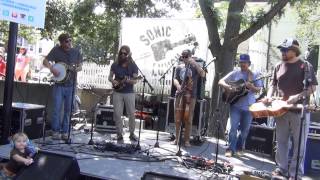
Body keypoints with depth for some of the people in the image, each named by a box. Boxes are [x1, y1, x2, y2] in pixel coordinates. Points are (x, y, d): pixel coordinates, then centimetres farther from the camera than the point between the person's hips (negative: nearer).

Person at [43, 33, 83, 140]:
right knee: (57, 108, -4)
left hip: (71, 85, 2)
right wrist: (52, 69, -16)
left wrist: (76, 69, -13)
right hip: (59, 84, -2)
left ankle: (65, 131, 17)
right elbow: (45, 61, 2)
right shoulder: (56, 50, -1)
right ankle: (55, 131, 9)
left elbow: (80, 66, 10)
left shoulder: (76, 52, 5)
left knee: (68, 109, 6)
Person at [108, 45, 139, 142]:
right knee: (117, 114, -1)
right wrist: (113, 81, -11)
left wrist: (129, 81, -26)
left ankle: (132, 133, 17)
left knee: (132, 114, 1)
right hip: (117, 92, 1)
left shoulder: (133, 65, -1)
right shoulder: (115, 64, 4)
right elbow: (110, 77, 11)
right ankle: (119, 133, 11)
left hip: (129, 92, -1)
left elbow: (135, 80, -5)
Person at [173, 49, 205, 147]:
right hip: (180, 94, 2)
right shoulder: (179, 67, 12)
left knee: (188, 119, -3)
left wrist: (195, 63, -18)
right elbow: (175, 79, 3)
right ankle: (177, 138, 16)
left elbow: (203, 74, -12)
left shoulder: (195, 67, 6)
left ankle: (187, 140, 5)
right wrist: (178, 86, -18)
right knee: (177, 118, 4)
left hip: (191, 96, -2)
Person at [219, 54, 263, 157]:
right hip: (235, 105, -1)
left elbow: (259, 89, 2)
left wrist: (252, 87, -19)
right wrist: (228, 87, -19)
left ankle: (239, 148, 22)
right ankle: (230, 149, 2)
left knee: (245, 130, 7)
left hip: (249, 106, 1)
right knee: (233, 128, -7)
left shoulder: (254, 75, 6)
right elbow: (221, 81, 1)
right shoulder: (234, 73, 4)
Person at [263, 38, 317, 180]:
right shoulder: (279, 67, 11)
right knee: (281, 142, 11)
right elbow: (273, 84, 16)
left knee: (299, 144, 1)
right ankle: (281, 168, 22)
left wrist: (297, 97, -21)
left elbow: (313, 87, -7)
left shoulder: (305, 66, -3)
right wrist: (269, 96, -2)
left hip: (300, 110, -5)